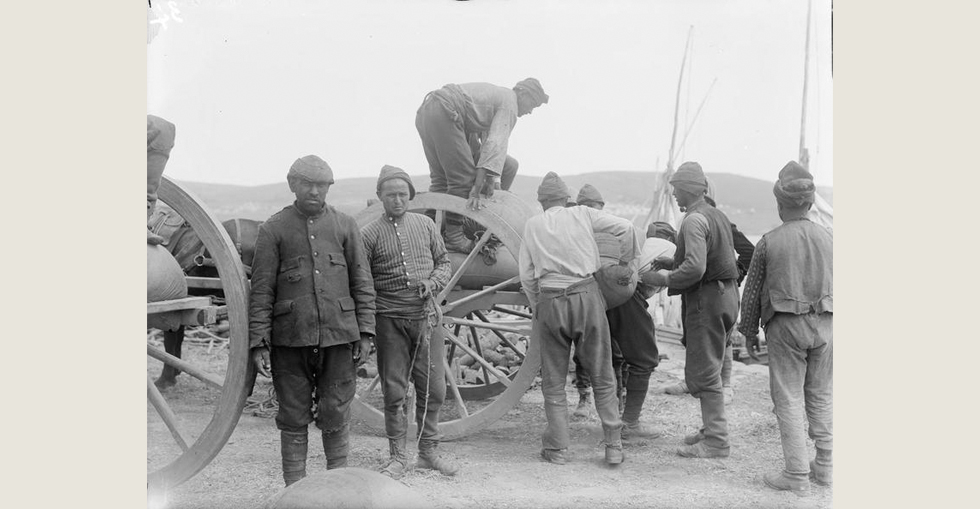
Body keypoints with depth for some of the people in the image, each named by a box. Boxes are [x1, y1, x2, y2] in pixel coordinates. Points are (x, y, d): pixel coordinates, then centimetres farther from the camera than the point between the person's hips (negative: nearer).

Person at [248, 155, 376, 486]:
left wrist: (365, 333, 3)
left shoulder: (345, 226, 9)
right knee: (294, 416, 7)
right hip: (290, 339, -1)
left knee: (336, 415, 5)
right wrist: (259, 343, -5)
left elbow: (362, 283, 10)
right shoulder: (273, 229, 4)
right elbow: (261, 291, 1)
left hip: (339, 335, 1)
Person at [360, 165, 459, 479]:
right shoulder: (369, 234, -1)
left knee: (433, 388, 5)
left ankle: (429, 451, 21)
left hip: (426, 316, 3)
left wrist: (434, 282, -6)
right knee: (394, 391, 4)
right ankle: (398, 456, 16)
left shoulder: (425, 225, 9)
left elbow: (444, 262, 16)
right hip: (390, 321, -3)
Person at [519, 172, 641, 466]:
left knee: (553, 381, 10)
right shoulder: (582, 214, 8)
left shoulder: (532, 226, 10)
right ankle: (613, 446, 8)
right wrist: (627, 263, 16)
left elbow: (527, 276, 8)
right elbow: (625, 228, 2)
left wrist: (536, 310, 19)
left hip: (550, 301, 0)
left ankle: (557, 449, 12)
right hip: (586, 295, 0)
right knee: (602, 377, 8)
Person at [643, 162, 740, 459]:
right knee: (707, 369, 19)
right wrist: (673, 262, 17)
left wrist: (664, 279, -14)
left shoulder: (694, 220, -16)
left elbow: (695, 268, -27)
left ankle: (716, 442, 0)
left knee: (703, 372, -4)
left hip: (707, 300, -10)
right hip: (726, 295, 10)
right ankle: (712, 430, 26)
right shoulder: (717, 216, 15)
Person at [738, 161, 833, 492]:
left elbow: (753, 290, 0)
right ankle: (825, 467, 19)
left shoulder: (769, 243, -5)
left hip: (785, 327, -3)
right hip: (824, 324, 3)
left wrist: (749, 329, 12)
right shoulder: (827, 238, 2)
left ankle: (797, 474, 5)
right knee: (821, 396, 15)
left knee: (788, 399, 4)